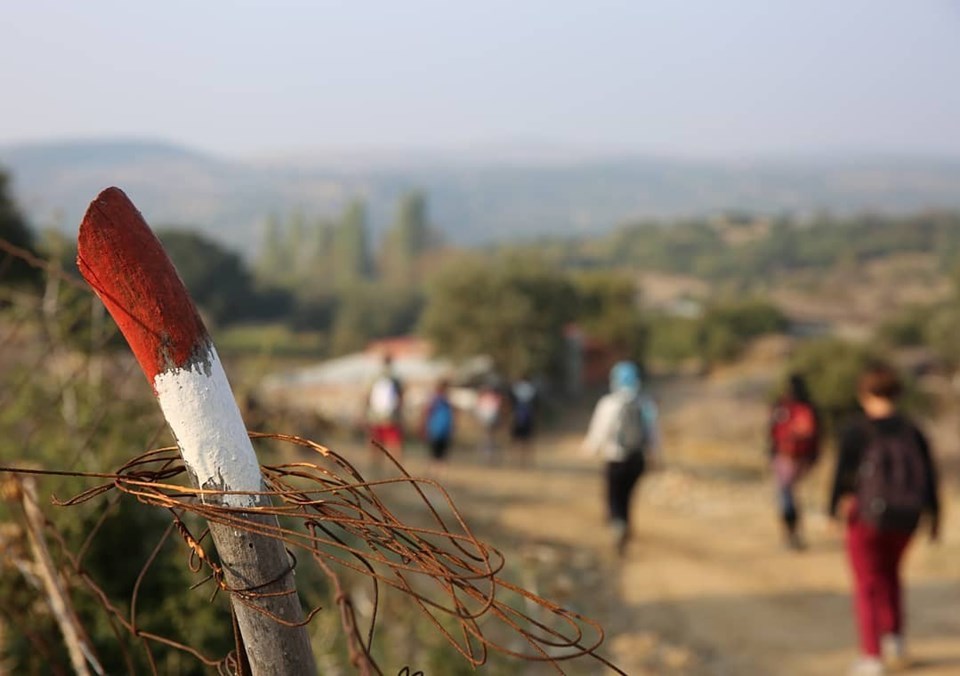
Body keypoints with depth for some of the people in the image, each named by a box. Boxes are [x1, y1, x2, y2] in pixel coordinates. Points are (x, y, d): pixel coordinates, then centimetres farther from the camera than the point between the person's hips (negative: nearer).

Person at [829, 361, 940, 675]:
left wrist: (835, 510, 4)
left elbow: (842, 475, -10)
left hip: (867, 516, -3)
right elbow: (929, 475, 2)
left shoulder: (855, 431, -12)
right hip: (905, 519, 4)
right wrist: (934, 515, 12)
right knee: (890, 573, 28)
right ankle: (894, 635, 18)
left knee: (868, 586, 8)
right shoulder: (912, 430, -2)